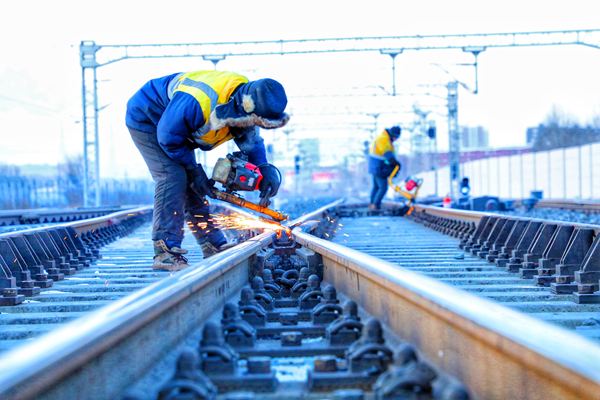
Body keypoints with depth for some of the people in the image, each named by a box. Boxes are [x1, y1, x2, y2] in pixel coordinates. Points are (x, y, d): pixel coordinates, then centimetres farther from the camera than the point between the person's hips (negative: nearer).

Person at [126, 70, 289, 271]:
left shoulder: (245, 105, -17)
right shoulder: (198, 103, -43)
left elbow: (251, 141, -3)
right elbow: (169, 137, -31)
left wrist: (266, 170, -19)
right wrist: (194, 170, -22)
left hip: (177, 127, 8)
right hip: (146, 119, -8)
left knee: (192, 187, 4)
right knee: (173, 176, -22)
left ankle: (214, 248, 8)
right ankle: (165, 253, -24)